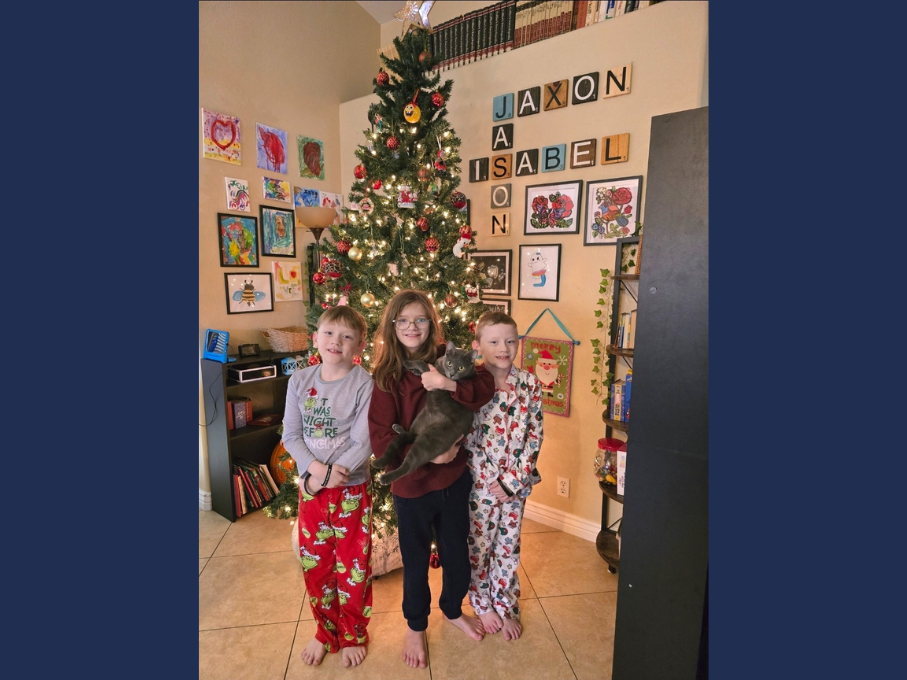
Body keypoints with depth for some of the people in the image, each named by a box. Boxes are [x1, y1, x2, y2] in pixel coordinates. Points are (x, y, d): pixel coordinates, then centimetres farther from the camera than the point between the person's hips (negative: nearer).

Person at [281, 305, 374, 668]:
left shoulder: (364, 384, -16)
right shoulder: (299, 381, -3)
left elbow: (364, 443, -18)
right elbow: (291, 435, -3)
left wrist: (331, 475, -19)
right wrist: (315, 469, -17)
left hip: (352, 489, -4)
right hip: (310, 486, 4)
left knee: (352, 567, 12)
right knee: (315, 563, 19)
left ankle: (353, 635, 39)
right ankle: (325, 631, 44)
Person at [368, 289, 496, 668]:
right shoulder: (385, 375, -12)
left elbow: (486, 386, -17)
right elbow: (381, 439, -15)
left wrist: (450, 385, -32)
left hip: (454, 478, 3)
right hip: (412, 484, -2)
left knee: (456, 551, 22)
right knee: (416, 560, 18)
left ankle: (453, 609, 52)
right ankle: (415, 626, 46)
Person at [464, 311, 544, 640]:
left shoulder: (530, 384, -6)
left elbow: (534, 435, -5)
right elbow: (464, 436, -12)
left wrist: (512, 480, -10)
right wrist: (490, 481, -14)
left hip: (516, 482, 2)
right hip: (480, 481, -2)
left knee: (508, 546, 19)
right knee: (479, 546, 16)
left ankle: (506, 606, 40)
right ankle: (482, 605, 40)